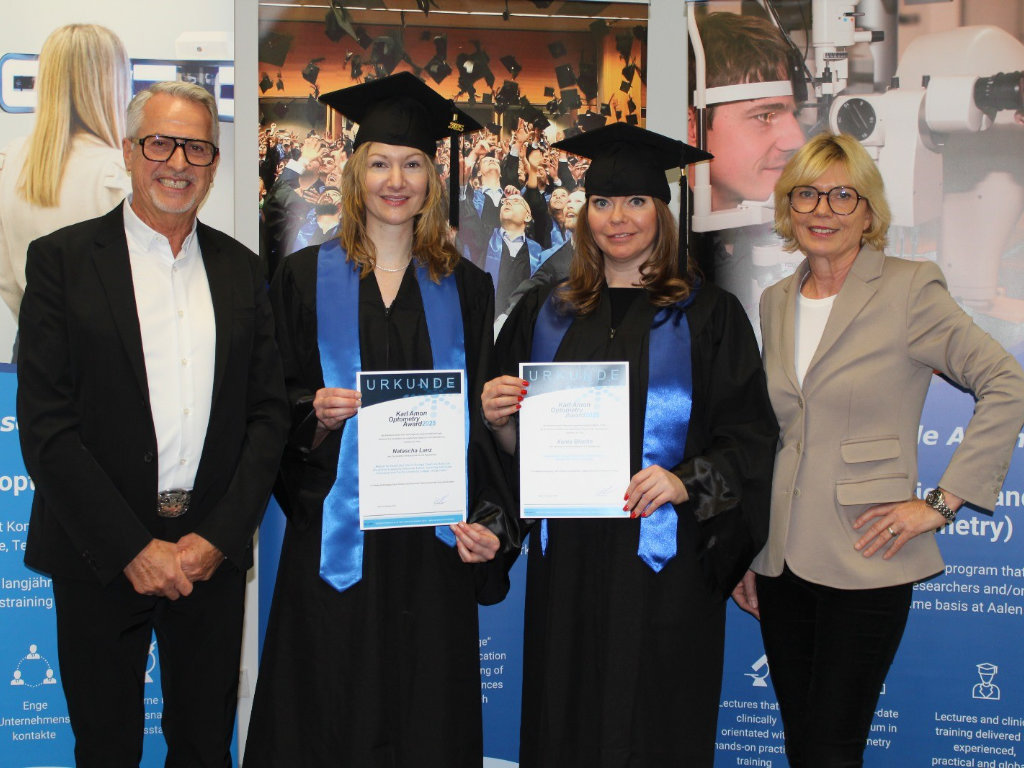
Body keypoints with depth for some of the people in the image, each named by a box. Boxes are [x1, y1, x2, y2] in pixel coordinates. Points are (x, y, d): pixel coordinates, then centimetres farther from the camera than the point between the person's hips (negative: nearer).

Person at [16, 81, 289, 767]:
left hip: (213, 555, 3)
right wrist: (132, 548, -13)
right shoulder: (61, 259, -3)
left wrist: (218, 537, -7)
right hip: (99, 556, -2)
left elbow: (269, 414, 4)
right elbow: (45, 426, -9)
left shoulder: (241, 270, 7)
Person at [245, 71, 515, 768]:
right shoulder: (306, 277, 4)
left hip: (432, 536, 1)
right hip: (335, 533, -1)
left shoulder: (464, 288, 8)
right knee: (331, 712, 3)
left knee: (428, 711, 7)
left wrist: (485, 516, -4)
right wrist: (315, 413, -16)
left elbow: (480, 415, 8)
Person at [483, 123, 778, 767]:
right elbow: (517, 445, 14)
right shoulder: (544, 315, 11)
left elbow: (751, 439, -3)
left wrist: (687, 481, -18)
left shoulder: (708, 317, 1)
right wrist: (500, 419, -7)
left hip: (666, 567, -2)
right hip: (566, 562, 3)